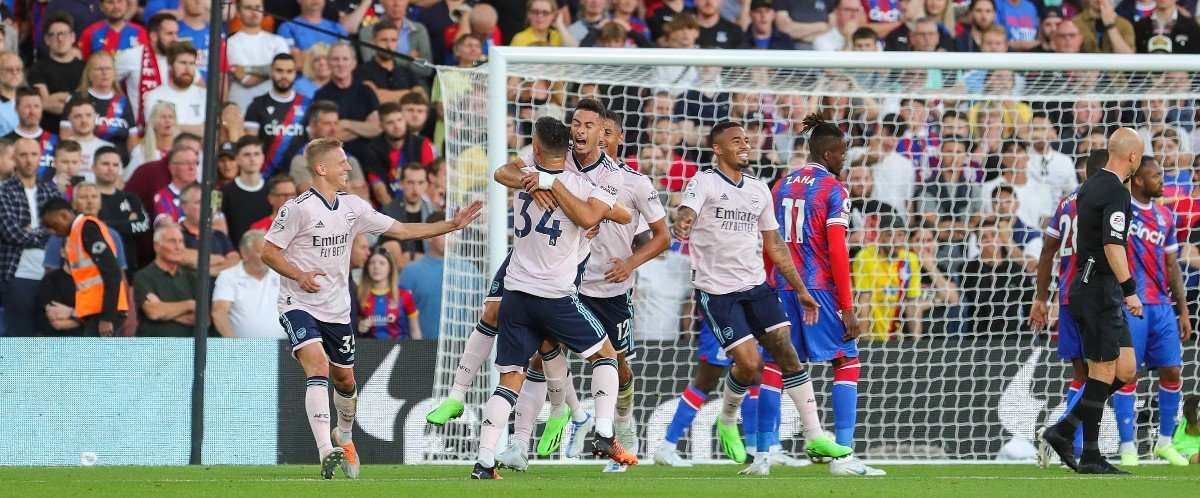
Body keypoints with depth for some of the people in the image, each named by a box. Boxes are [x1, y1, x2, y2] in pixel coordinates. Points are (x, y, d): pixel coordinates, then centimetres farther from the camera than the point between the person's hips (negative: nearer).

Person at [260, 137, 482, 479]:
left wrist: (451, 225, 7)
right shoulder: (298, 209, -13)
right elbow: (269, 253, -9)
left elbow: (401, 230, 12)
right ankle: (326, 452, -34)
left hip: (337, 309, 6)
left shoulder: (353, 207, 6)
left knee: (344, 380, 14)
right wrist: (300, 276, -25)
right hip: (299, 306, -6)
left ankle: (344, 437, 44)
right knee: (318, 366, -26)